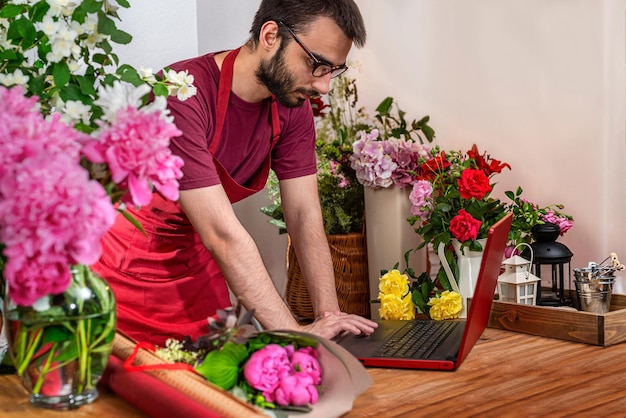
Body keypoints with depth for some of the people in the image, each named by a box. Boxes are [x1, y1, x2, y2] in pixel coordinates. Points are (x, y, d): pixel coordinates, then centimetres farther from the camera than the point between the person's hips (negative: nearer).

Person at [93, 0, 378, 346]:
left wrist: (329, 316, -16)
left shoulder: (292, 103, -6)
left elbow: (305, 215, -6)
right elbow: (223, 234, -32)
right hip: (126, 271, -6)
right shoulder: (182, 96, -30)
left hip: (195, 265, 6)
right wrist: (295, 334, -32)